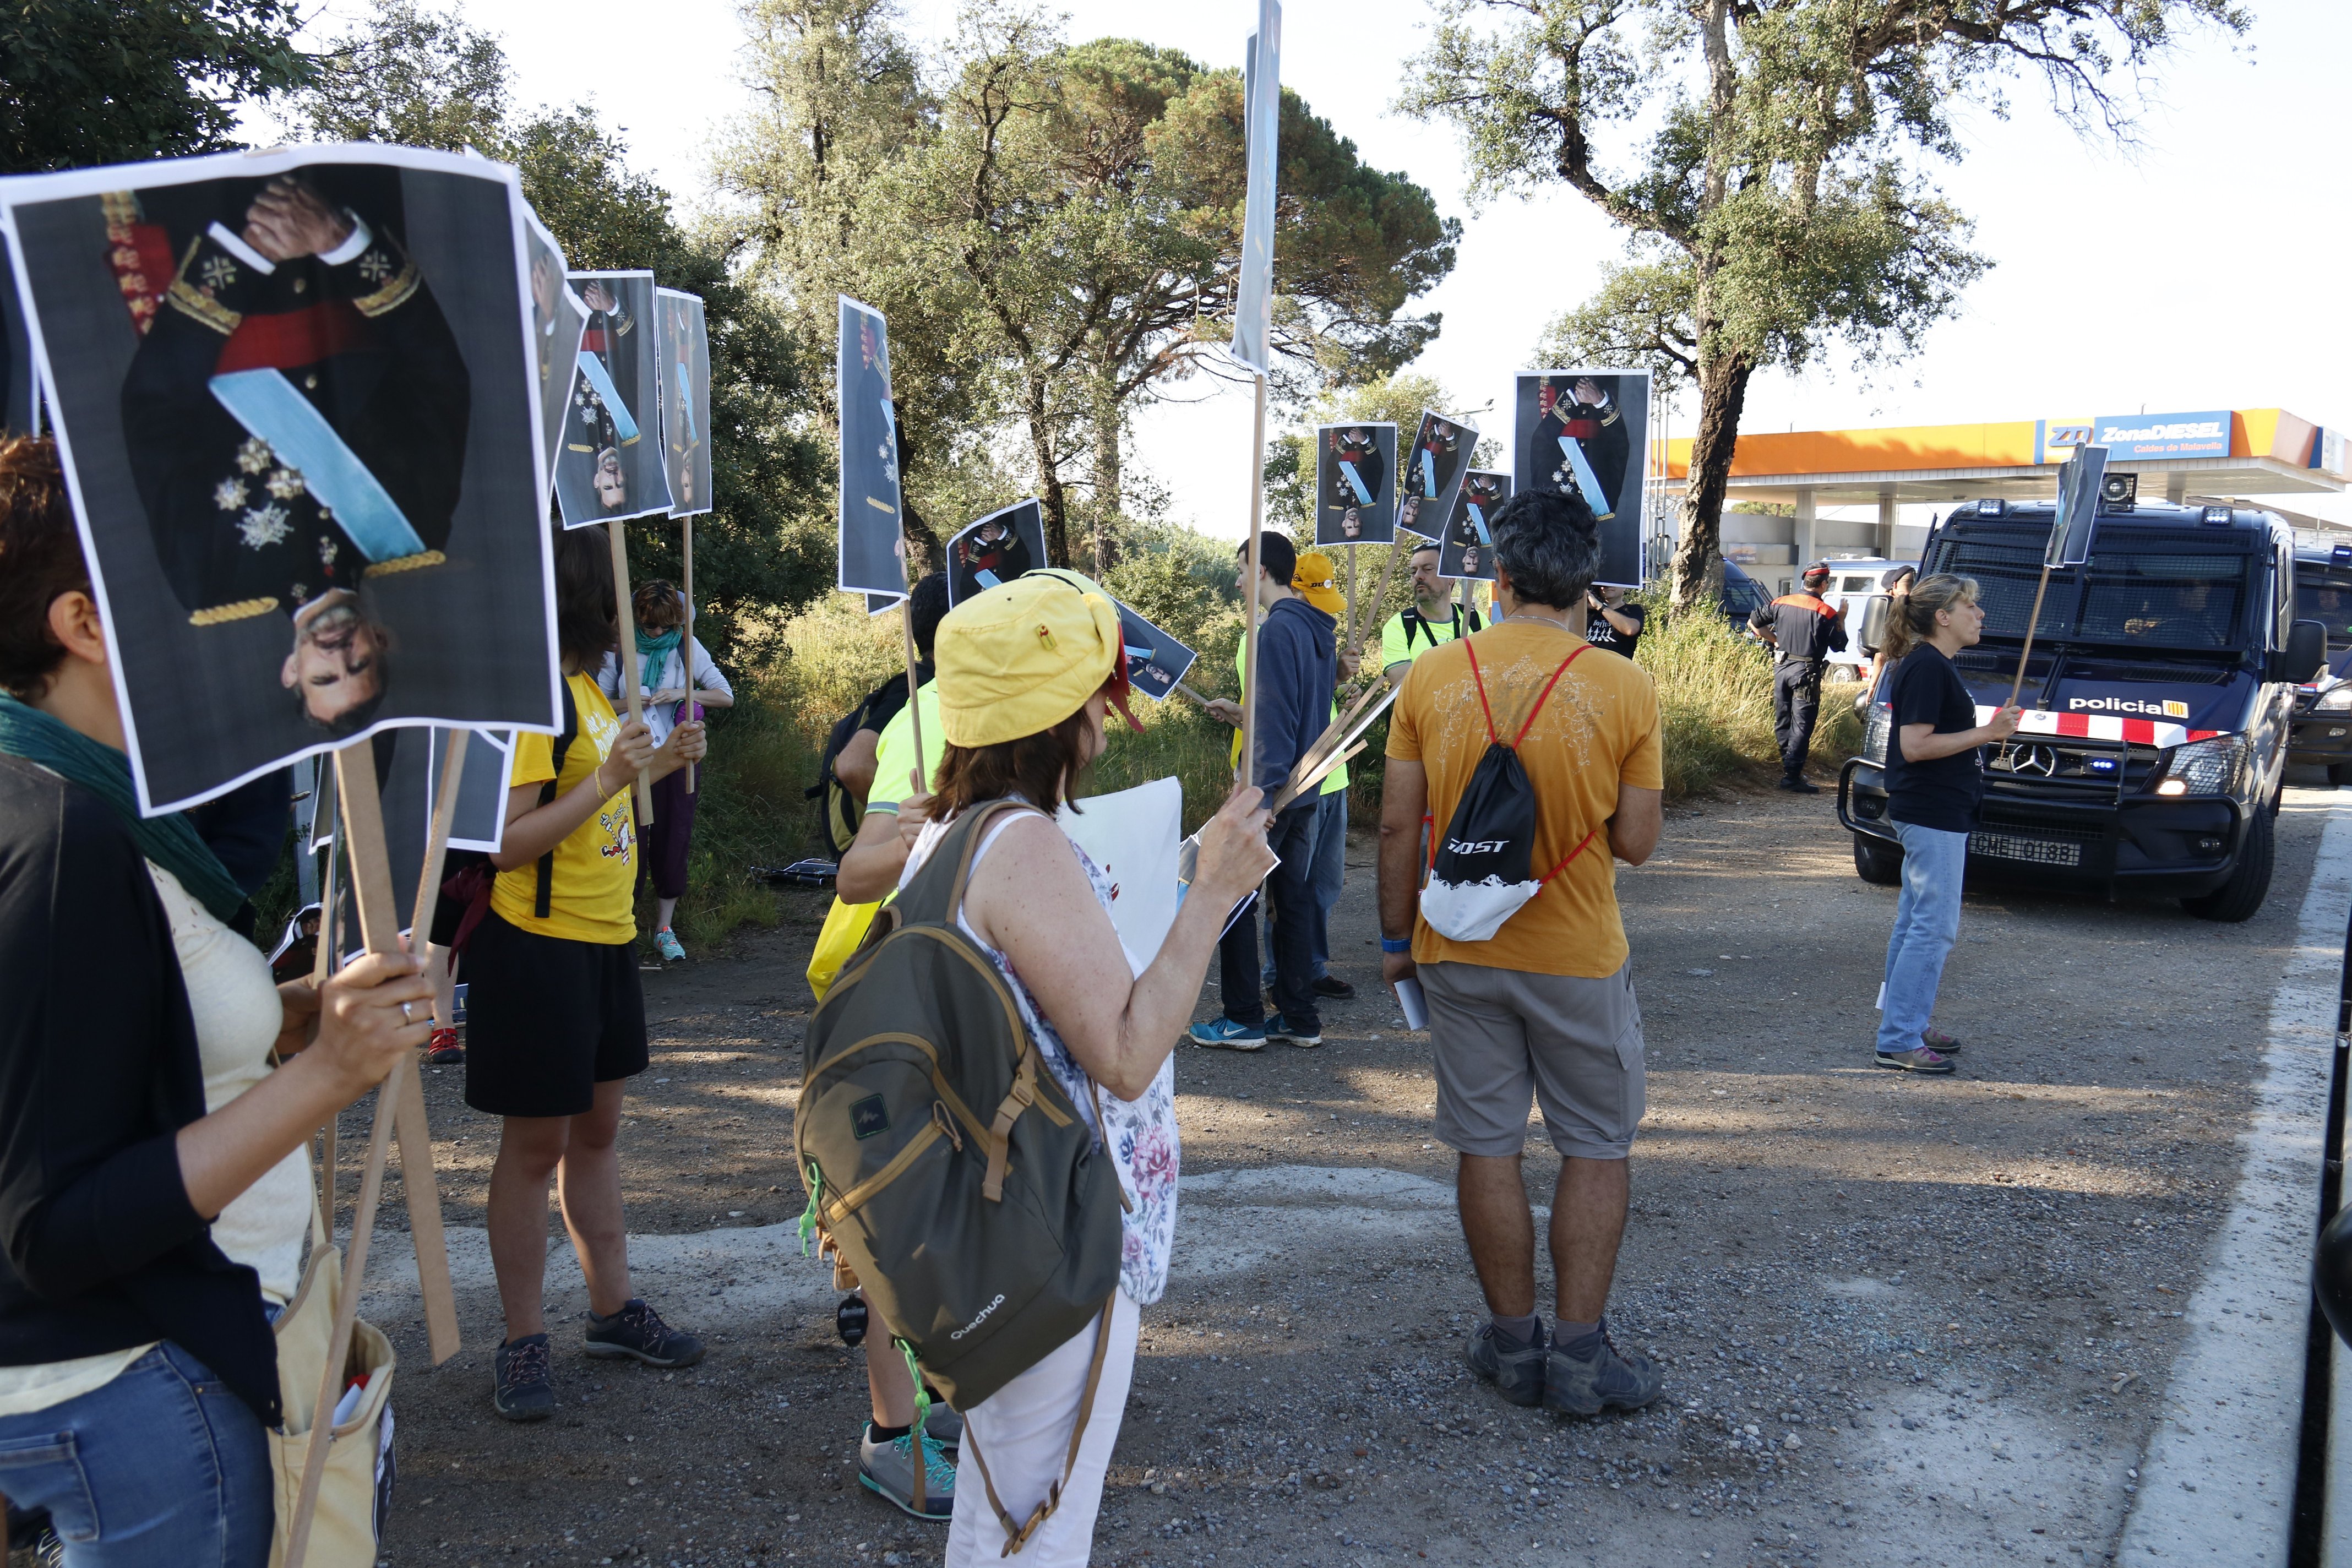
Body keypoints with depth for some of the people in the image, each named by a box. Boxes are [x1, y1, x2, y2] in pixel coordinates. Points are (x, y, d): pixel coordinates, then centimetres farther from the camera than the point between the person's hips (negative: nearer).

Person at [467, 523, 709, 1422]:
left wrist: (660, 764, 9)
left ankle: (612, 1309, 29)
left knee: (596, 1127, 17)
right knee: (536, 1144, 1)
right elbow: (505, 842, -22)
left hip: (606, 939, 9)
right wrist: (607, 781, -27)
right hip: (541, 944, -9)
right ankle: (523, 1344, 14)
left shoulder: (587, 686, 13)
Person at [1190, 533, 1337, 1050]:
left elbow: (1274, 722, -21)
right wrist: (1244, 715, 23)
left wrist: (1252, 790, -20)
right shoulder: (1319, 630, 11)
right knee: (1294, 899, 12)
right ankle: (1299, 1017, 17)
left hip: (1271, 789, -9)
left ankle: (1244, 1018, 6)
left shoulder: (1276, 630, -16)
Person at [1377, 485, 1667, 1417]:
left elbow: (1398, 827, -3)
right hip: (1579, 956, -1)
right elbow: (1635, 842, -7)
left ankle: (1513, 1343, 24)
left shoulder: (1431, 679, -6)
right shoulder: (1624, 689, -10)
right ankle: (1580, 1354, 18)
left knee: (1486, 1147, 12)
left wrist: (1397, 938, 8)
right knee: (1596, 1149, 14)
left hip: (1459, 952, 2)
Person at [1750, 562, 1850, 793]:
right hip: (1806, 672, -6)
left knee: (1782, 722, 14)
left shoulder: (1781, 603, 5)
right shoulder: (1824, 612, -10)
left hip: (1781, 668, 6)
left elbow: (1754, 622, 12)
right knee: (1802, 726, -4)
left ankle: (1789, 767, 22)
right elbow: (1839, 646, -6)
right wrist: (1841, 620, 6)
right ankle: (1792, 776, -7)